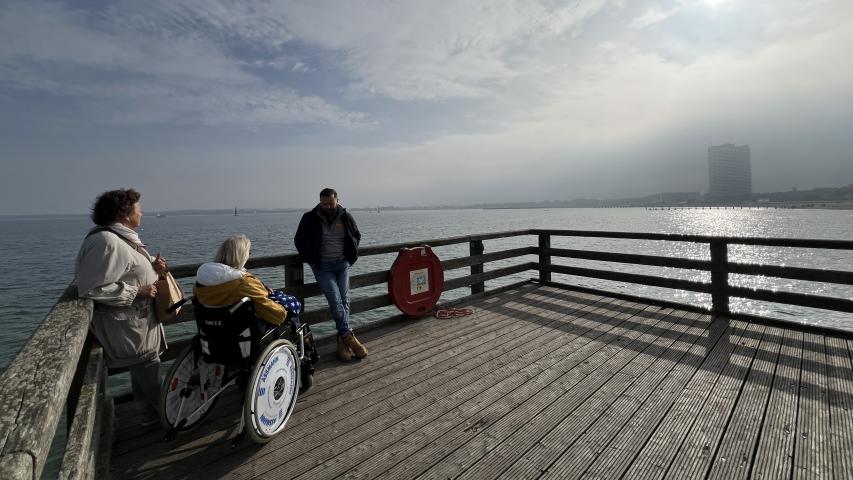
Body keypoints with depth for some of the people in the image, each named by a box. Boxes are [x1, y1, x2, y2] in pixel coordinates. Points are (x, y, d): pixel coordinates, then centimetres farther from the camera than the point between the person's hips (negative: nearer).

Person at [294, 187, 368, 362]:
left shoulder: (346, 217, 3)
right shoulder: (310, 218, -3)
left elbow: (357, 236, 18)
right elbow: (299, 240, 9)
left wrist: (350, 258, 8)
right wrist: (311, 260, 1)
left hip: (342, 264, 3)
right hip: (322, 266, -2)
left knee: (345, 300, -5)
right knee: (335, 301, -16)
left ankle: (342, 340, 4)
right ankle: (349, 337, -8)